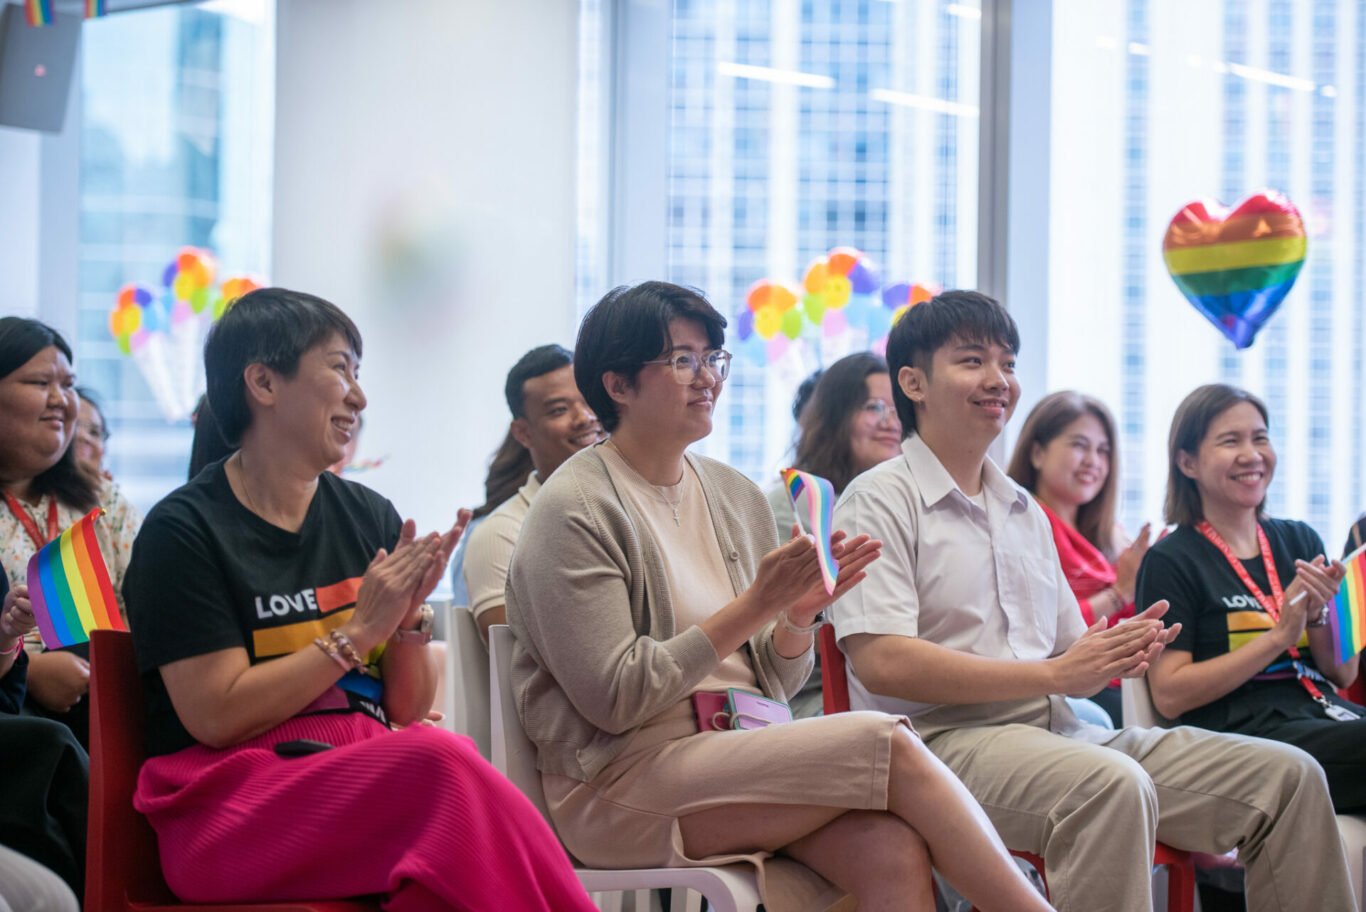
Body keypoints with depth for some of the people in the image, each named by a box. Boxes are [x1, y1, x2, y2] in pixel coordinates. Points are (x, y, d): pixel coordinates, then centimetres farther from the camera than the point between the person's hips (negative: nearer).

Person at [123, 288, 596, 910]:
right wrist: (360, 631, -9)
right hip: (233, 802, -5)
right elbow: (217, 716, -10)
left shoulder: (371, 519, 15)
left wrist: (410, 616, -3)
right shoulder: (182, 532, -2)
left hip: (367, 780, 5)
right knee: (443, 763, -32)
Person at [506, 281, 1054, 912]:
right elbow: (614, 698, -13)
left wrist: (797, 618, -6)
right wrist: (754, 607, -15)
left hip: (742, 754, 6)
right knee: (886, 744, -23)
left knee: (892, 849, -26)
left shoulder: (736, 498, 15)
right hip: (622, 783, -6)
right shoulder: (571, 510, -5)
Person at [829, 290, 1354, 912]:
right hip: (943, 736, -8)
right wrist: (1054, 674, -15)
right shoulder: (879, 500, 0)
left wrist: (1116, 656, -1)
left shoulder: (1024, 511, 24)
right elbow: (881, 663, -14)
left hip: (1057, 730, 8)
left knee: (1288, 775, -7)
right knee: (1112, 785, -39)